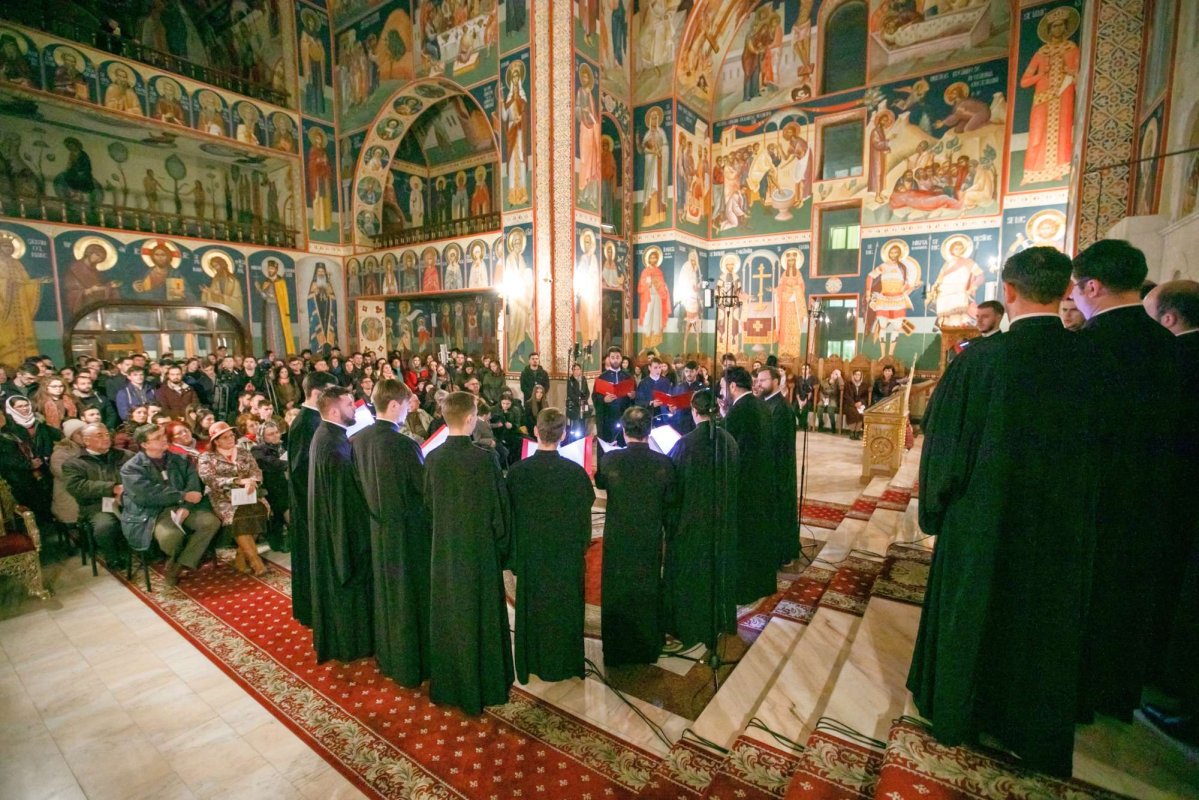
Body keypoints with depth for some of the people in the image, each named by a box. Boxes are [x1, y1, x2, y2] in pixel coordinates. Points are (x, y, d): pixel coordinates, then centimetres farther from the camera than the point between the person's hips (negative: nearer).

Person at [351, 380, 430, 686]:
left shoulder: (357, 439, -4)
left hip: (377, 527, 7)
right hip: (407, 532, -7)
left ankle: (386, 658, 39)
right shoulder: (404, 445, -25)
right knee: (409, 597, 9)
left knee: (384, 593, 22)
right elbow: (426, 489, -18)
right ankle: (410, 666, 25)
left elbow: (359, 483, 8)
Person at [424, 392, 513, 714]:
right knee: (478, 618, 12)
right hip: (479, 552, -4)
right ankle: (480, 687, 27)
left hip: (443, 551, 5)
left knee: (446, 617, 19)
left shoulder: (433, 458, -6)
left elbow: (428, 505, 4)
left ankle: (445, 685, 35)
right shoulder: (484, 459, -21)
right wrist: (502, 547, 1)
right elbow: (499, 510, -14)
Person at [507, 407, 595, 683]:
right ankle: (565, 665, 32)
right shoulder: (575, 472, -19)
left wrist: (514, 555, 9)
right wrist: (582, 549, 8)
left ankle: (532, 664, 34)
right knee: (564, 609, 17)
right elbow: (584, 517, -9)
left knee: (531, 609, 19)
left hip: (530, 554, 1)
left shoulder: (517, 471, -15)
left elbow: (509, 516, -5)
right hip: (567, 556, -1)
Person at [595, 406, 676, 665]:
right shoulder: (663, 463, -15)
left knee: (616, 595, 17)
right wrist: (670, 534, 12)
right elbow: (670, 505, -5)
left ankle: (616, 652, 30)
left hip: (617, 539, -1)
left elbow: (600, 483, 5)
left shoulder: (609, 459, -17)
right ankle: (648, 649, 35)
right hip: (651, 540, 1)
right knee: (648, 594, 19)